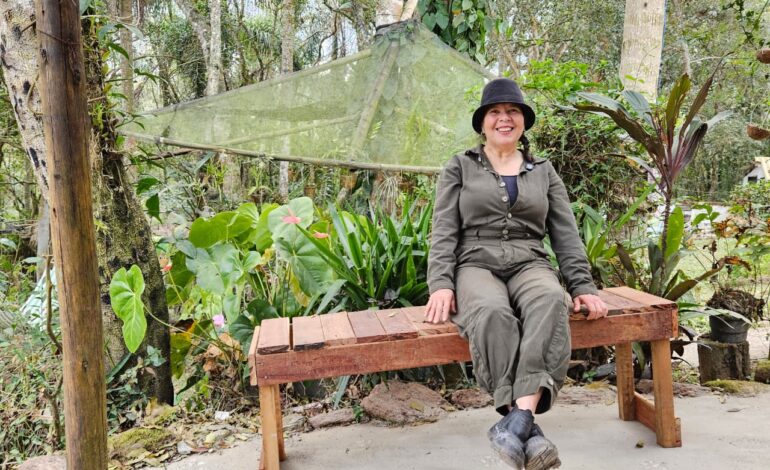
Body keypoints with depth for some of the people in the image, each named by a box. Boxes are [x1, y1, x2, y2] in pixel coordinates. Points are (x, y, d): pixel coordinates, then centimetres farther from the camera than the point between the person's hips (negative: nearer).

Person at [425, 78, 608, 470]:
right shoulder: (459, 168, 13)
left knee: (551, 301, -37)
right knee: (493, 313, -39)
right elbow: (443, 232, 3)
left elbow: (566, 234, 13)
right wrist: (441, 283, -13)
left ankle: (517, 419, -47)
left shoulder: (544, 171, 20)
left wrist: (582, 285, -1)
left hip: (530, 265, 2)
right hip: (475, 266, -1)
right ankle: (527, 428, -37)